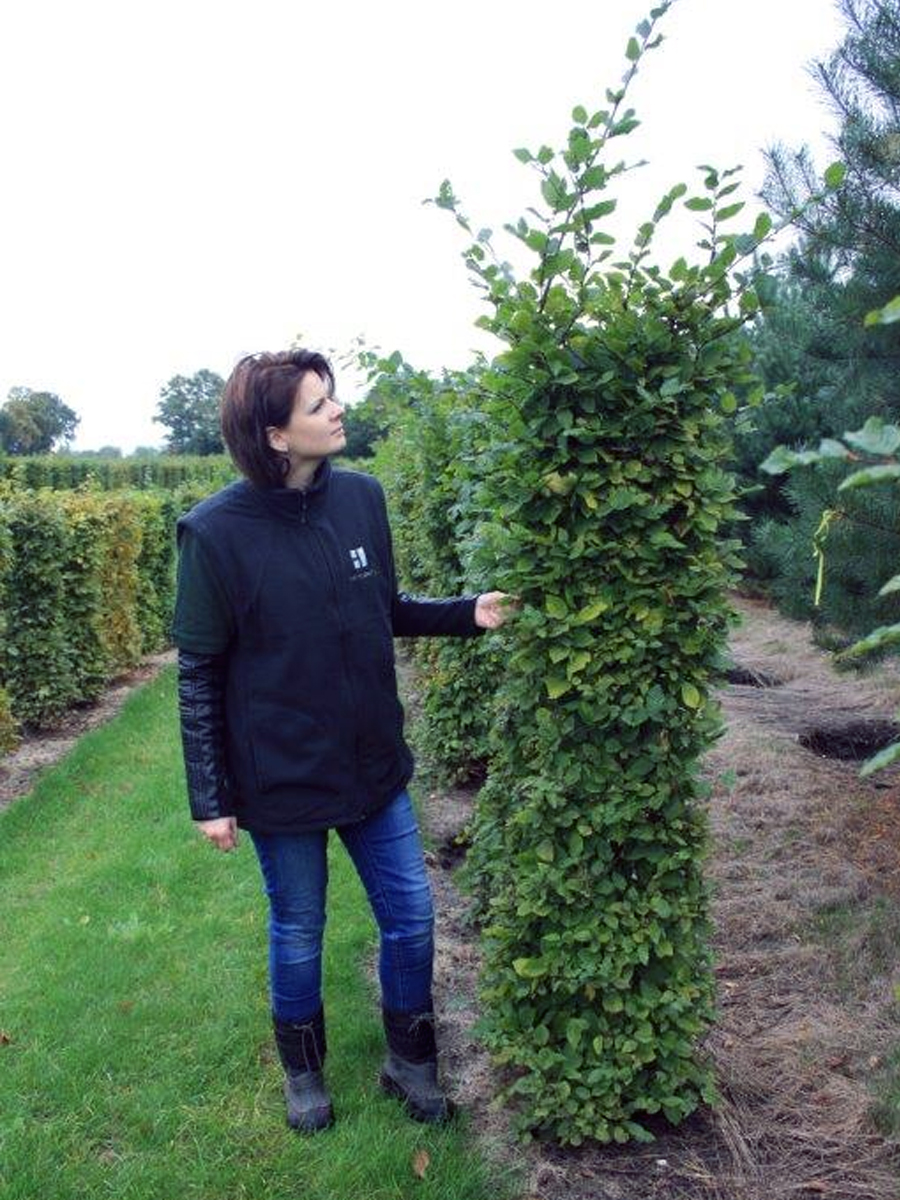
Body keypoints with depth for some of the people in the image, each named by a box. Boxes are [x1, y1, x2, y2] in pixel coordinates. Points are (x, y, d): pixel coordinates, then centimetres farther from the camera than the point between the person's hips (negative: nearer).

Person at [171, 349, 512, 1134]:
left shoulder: (361, 497, -6)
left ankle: (410, 1061, 39)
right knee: (298, 933, 16)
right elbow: (199, 675, -10)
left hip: (374, 765, 4)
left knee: (411, 917, 13)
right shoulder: (218, 532, -17)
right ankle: (304, 1070, 43)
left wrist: (467, 613, -7)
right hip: (281, 780, -4)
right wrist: (211, 798, -8)